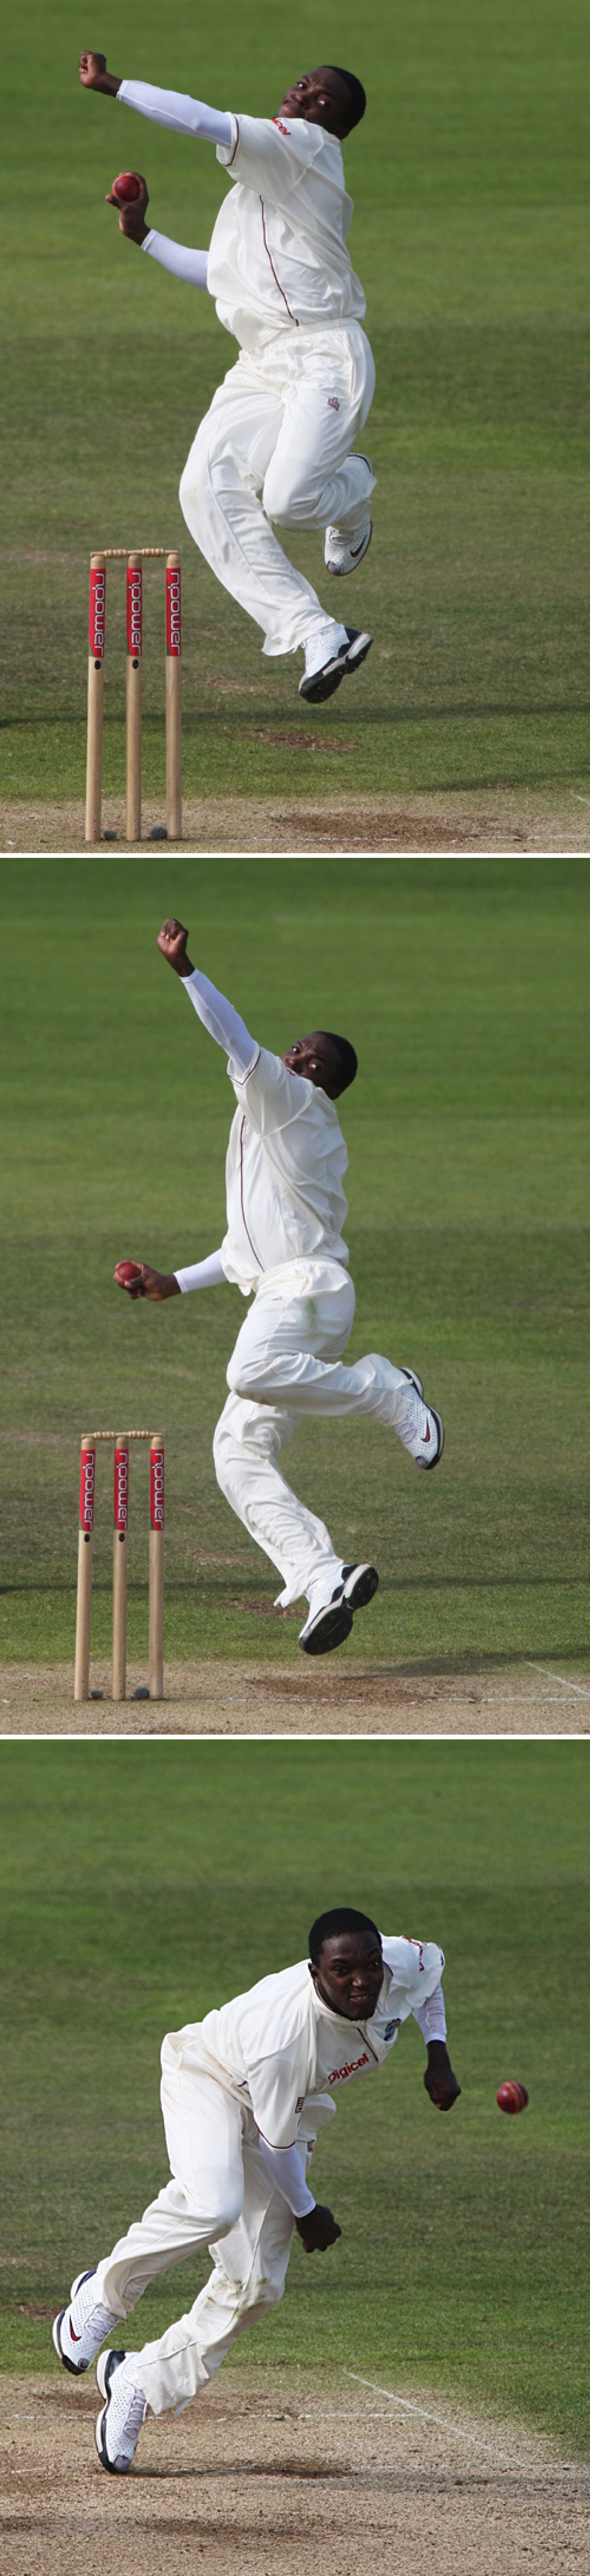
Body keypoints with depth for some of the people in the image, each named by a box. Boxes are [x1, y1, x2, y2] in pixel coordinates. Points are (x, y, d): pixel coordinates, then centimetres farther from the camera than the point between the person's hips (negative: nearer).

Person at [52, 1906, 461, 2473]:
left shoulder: (402, 1966, -24)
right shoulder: (283, 2033, -40)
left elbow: (432, 1965, 5)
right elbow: (276, 2142, -24)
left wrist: (437, 2054, -3)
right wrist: (305, 2212, -9)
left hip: (296, 2107, 7)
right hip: (211, 2081, -7)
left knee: (256, 2284, -2)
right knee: (215, 2207, -38)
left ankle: (143, 2384, 13)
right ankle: (106, 2294, -12)